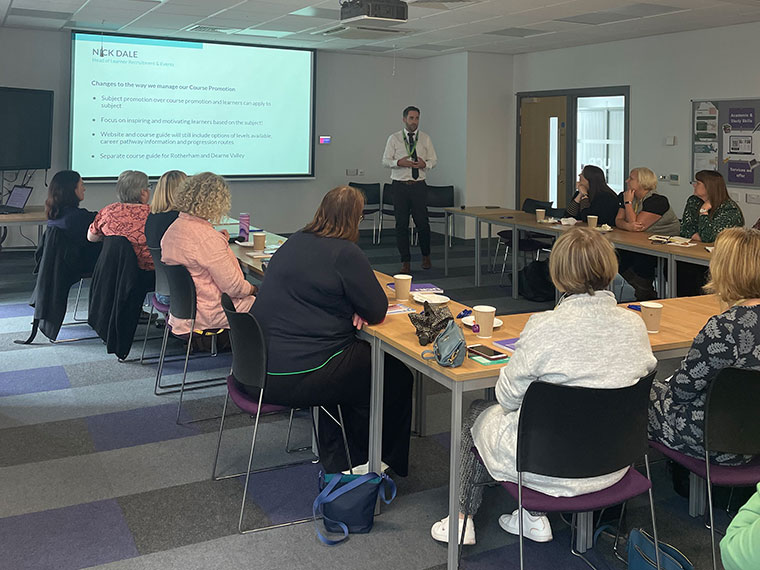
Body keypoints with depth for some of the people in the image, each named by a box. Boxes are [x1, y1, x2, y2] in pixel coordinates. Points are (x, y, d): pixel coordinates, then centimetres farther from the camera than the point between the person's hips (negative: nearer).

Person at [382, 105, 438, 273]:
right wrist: (399, 162, -17)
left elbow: (433, 160, 9)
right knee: (401, 224, 2)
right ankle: (405, 261, 11)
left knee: (422, 222, -1)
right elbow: (385, 160, 3)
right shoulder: (394, 138, 5)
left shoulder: (425, 138, 9)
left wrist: (425, 163, -13)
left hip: (419, 185, 0)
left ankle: (426, 256, 22)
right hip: (400, 185, 0)